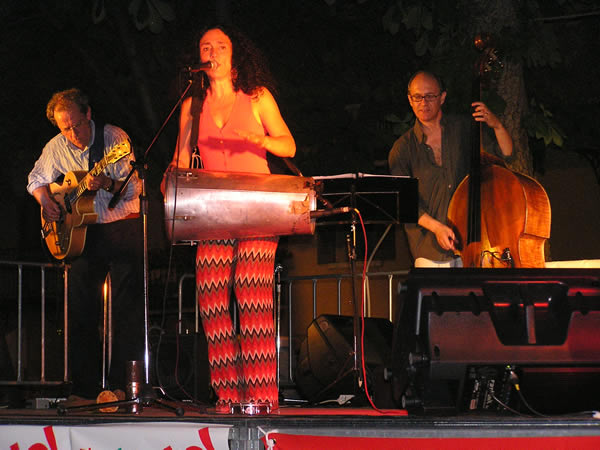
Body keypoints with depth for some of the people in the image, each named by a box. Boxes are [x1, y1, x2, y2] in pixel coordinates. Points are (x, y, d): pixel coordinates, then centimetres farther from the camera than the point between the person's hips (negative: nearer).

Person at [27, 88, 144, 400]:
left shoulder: (115, 138, -9)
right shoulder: (56, 147, 3)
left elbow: (134, 188, -14)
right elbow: (36, 180, 20)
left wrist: (107, 184, -32)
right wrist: (46, 201, 0)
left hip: (122, 226, -4)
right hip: (83, 233, 4)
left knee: (127, 302, -11)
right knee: (81, 306, 0)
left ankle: (121, 383, -9)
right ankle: (85, 387, 6)